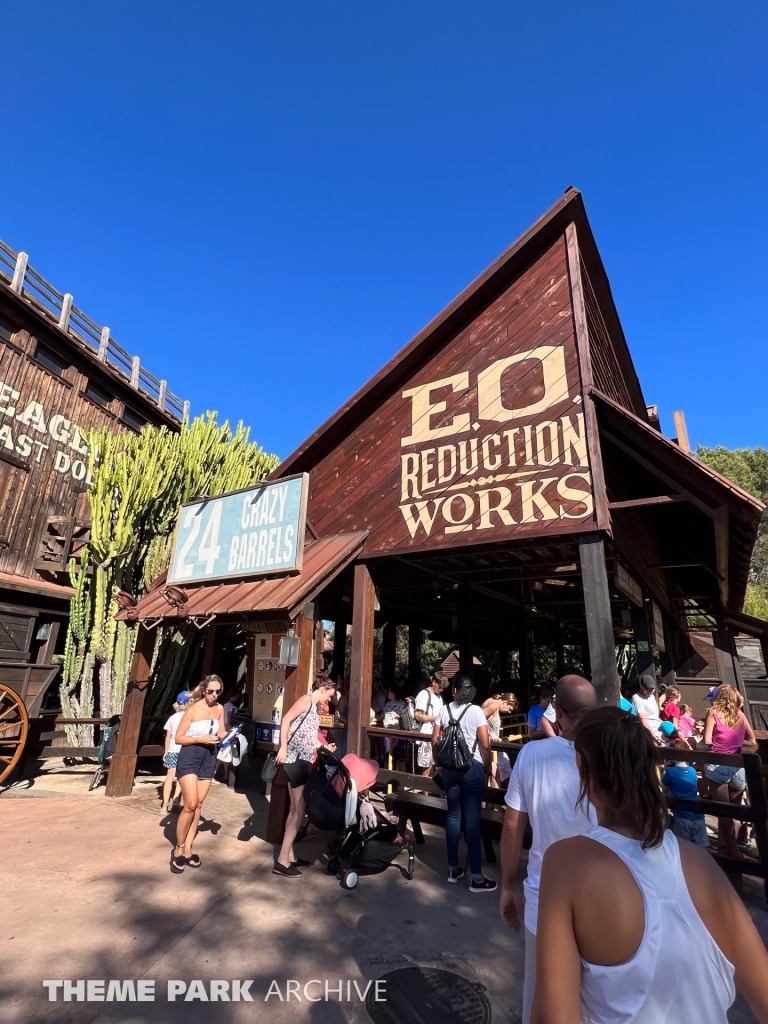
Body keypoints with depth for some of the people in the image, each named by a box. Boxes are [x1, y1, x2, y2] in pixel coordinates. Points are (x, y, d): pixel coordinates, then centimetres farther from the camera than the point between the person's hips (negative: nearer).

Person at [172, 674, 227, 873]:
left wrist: (227, 735, -11)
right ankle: (178, 849, 10)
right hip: (189, 757, -5)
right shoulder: (193, 710, -14)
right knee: (190, 805, -10)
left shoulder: (219, 709, 1)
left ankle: (187, 850, 21)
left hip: (209, 758, 5)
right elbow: (178, 738, -11)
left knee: (198, 805, 9)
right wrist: (200, 739, -22)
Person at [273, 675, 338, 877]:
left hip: (302, 760, 10)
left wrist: (324, 747, 28)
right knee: (299, 810, -6)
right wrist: (283, 748, -24)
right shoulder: (306, 699, -9)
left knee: (295, 809, 15)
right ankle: (282, 861, 0)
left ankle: (289, 856, 23)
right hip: (295, 759, -10)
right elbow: (286, 721, -19)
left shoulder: (313, 706, 18)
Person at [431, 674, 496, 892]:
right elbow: (485, 745, -10)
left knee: (453, 815, 13)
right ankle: (476, 877, 8)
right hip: (472, 767, -3)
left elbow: (434, 742, 4)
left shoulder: (444, 710, 1)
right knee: (472, 818, 2)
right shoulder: (476, 711, -9)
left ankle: (453, 869, 23)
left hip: (449, 767, 4)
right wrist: (488, 767, 4)